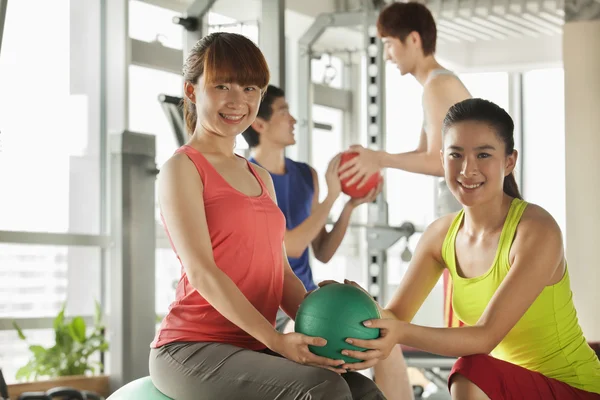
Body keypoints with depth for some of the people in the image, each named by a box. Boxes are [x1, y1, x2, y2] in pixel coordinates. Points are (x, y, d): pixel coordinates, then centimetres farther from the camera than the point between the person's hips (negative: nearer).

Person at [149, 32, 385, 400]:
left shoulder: (261, 178, 19)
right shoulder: (182, 168, -4)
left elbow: (281, 273, 15)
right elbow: (201, 271, -15)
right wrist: (275, 340, -22)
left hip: (252, 349, 7)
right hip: (193, 347, -7)